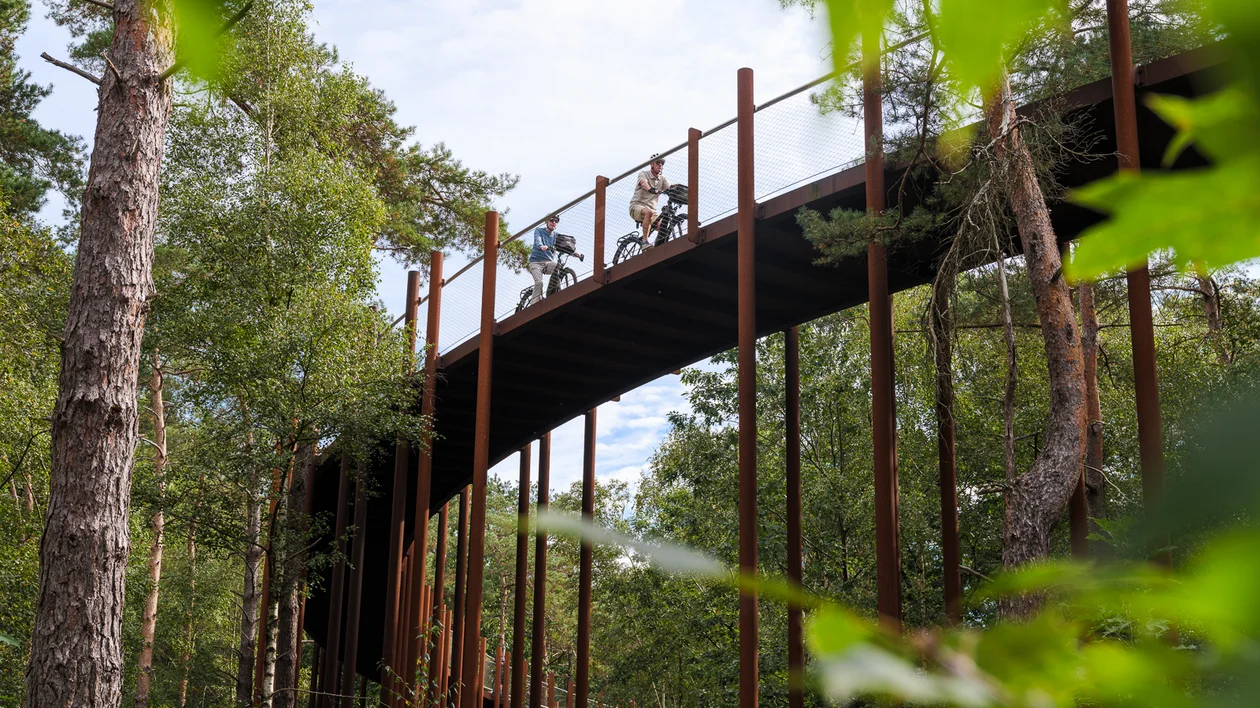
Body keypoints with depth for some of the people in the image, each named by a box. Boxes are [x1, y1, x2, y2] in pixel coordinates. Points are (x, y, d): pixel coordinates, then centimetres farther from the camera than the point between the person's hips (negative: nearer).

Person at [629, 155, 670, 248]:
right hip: (637, 206, -5)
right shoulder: (643, 174, -2)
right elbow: (644, 183, -26)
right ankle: (645, 242, -34)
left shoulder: (662, 179, 13)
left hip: (651, 208, 5)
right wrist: (651, 189, -49)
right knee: (648, 212, -39)